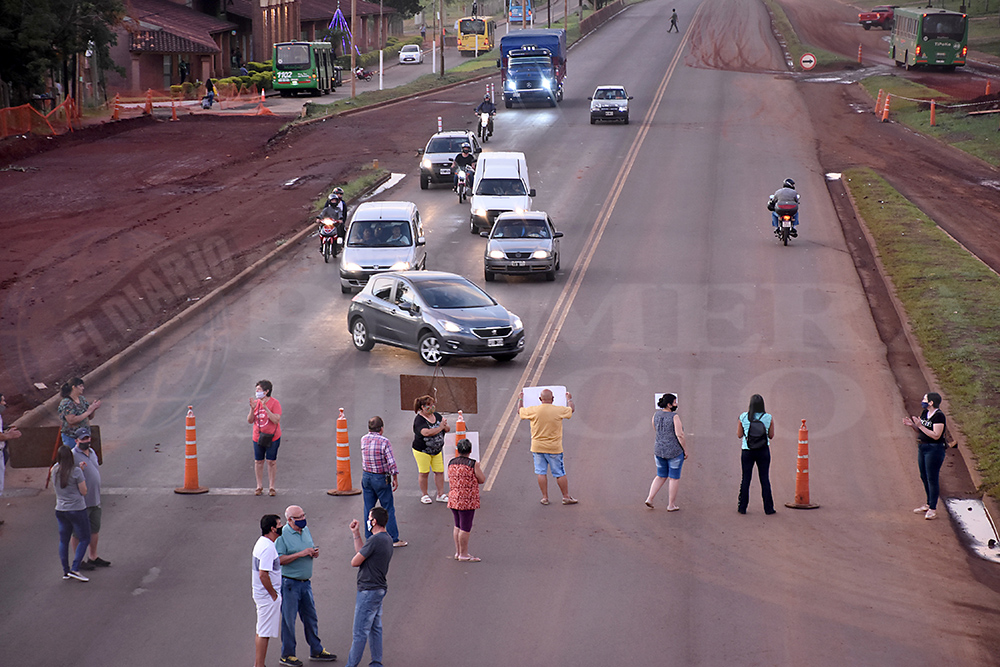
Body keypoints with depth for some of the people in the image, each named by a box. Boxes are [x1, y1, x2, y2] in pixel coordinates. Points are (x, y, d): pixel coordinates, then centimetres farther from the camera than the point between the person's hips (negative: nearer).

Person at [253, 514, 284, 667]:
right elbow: (263, 574, -26)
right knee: (264, 633, -3)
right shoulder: (268, 547, -23)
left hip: (260, 594, 10)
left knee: (262, 631, 18)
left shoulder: (262, 542, 10)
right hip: (268, 596, -10)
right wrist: (273, 594, -18)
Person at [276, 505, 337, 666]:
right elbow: (279, 559, -21)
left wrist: (315, 553, -3)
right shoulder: (283, 535, -14)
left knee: (310, 616, 14)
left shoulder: (306, 530, 9)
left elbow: (312, 548, 21)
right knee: (288, 619, 0)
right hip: (289, 583, -7)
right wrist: (300, 554, -25)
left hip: (306, 582, 7)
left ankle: (316, 650, 26)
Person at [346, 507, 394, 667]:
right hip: (379, 589, 10)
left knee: (360, 632, -3)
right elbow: (363, 551, 18)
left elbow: (355, 562, -17)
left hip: (369, 591, -10)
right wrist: (356, 534, 18)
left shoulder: (375, 540, -22)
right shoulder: (387, 539, 9)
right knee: (375, 628, 17)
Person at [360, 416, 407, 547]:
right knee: (388, 509, 4)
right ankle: (394, 539, 8)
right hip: (381, 478, -5)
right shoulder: (384, 442, -17)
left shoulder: (363, 440, -2)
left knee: (368, 508, 12)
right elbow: (391, 462, -17)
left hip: (366, 477, 5)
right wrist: (395, 479, -6)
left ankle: (369, 538, 16)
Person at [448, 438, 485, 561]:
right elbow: (482, 480, -5)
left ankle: (458, 552, 25)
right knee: (465, 528, 0)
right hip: (467, 500, -6)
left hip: (453, 499, 6)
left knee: (458, 526, 18)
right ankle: (464, 555, 4)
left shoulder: (451, 463, 6)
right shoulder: (473, 464, -11)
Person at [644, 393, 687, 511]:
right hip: (675, 451, -6)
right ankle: (671, 505, 13)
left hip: (659, 451, 6)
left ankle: (649, 499, 8)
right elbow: (680, 435, -21)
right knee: (674, 478, 8)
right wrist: (685, 449, -10)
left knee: (661, 477, 20)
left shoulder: (656, 414, 0)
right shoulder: (675, 417, -17)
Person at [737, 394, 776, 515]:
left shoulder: (743, 417, -5)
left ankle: (742, 507, 10)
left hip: (747, 451, 0)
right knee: (765, 479, 5)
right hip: (763, 450, 0)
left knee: (745, 479, 8)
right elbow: (771, 436, 4)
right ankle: (768, 508, 7)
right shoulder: (768, 418, -5)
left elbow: (739, 435, 4)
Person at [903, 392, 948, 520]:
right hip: (922, 447, 9)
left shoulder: (939, 416, -18)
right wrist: (912, 425, -3)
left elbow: (936, 435, -23)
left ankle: (933, 509, 2)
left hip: (934, 450, -9)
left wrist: (920, 426, -24)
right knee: (924, 477, 17)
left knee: (932, 479, -5)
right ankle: (928, 504, 31)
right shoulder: (924, 413, 9)